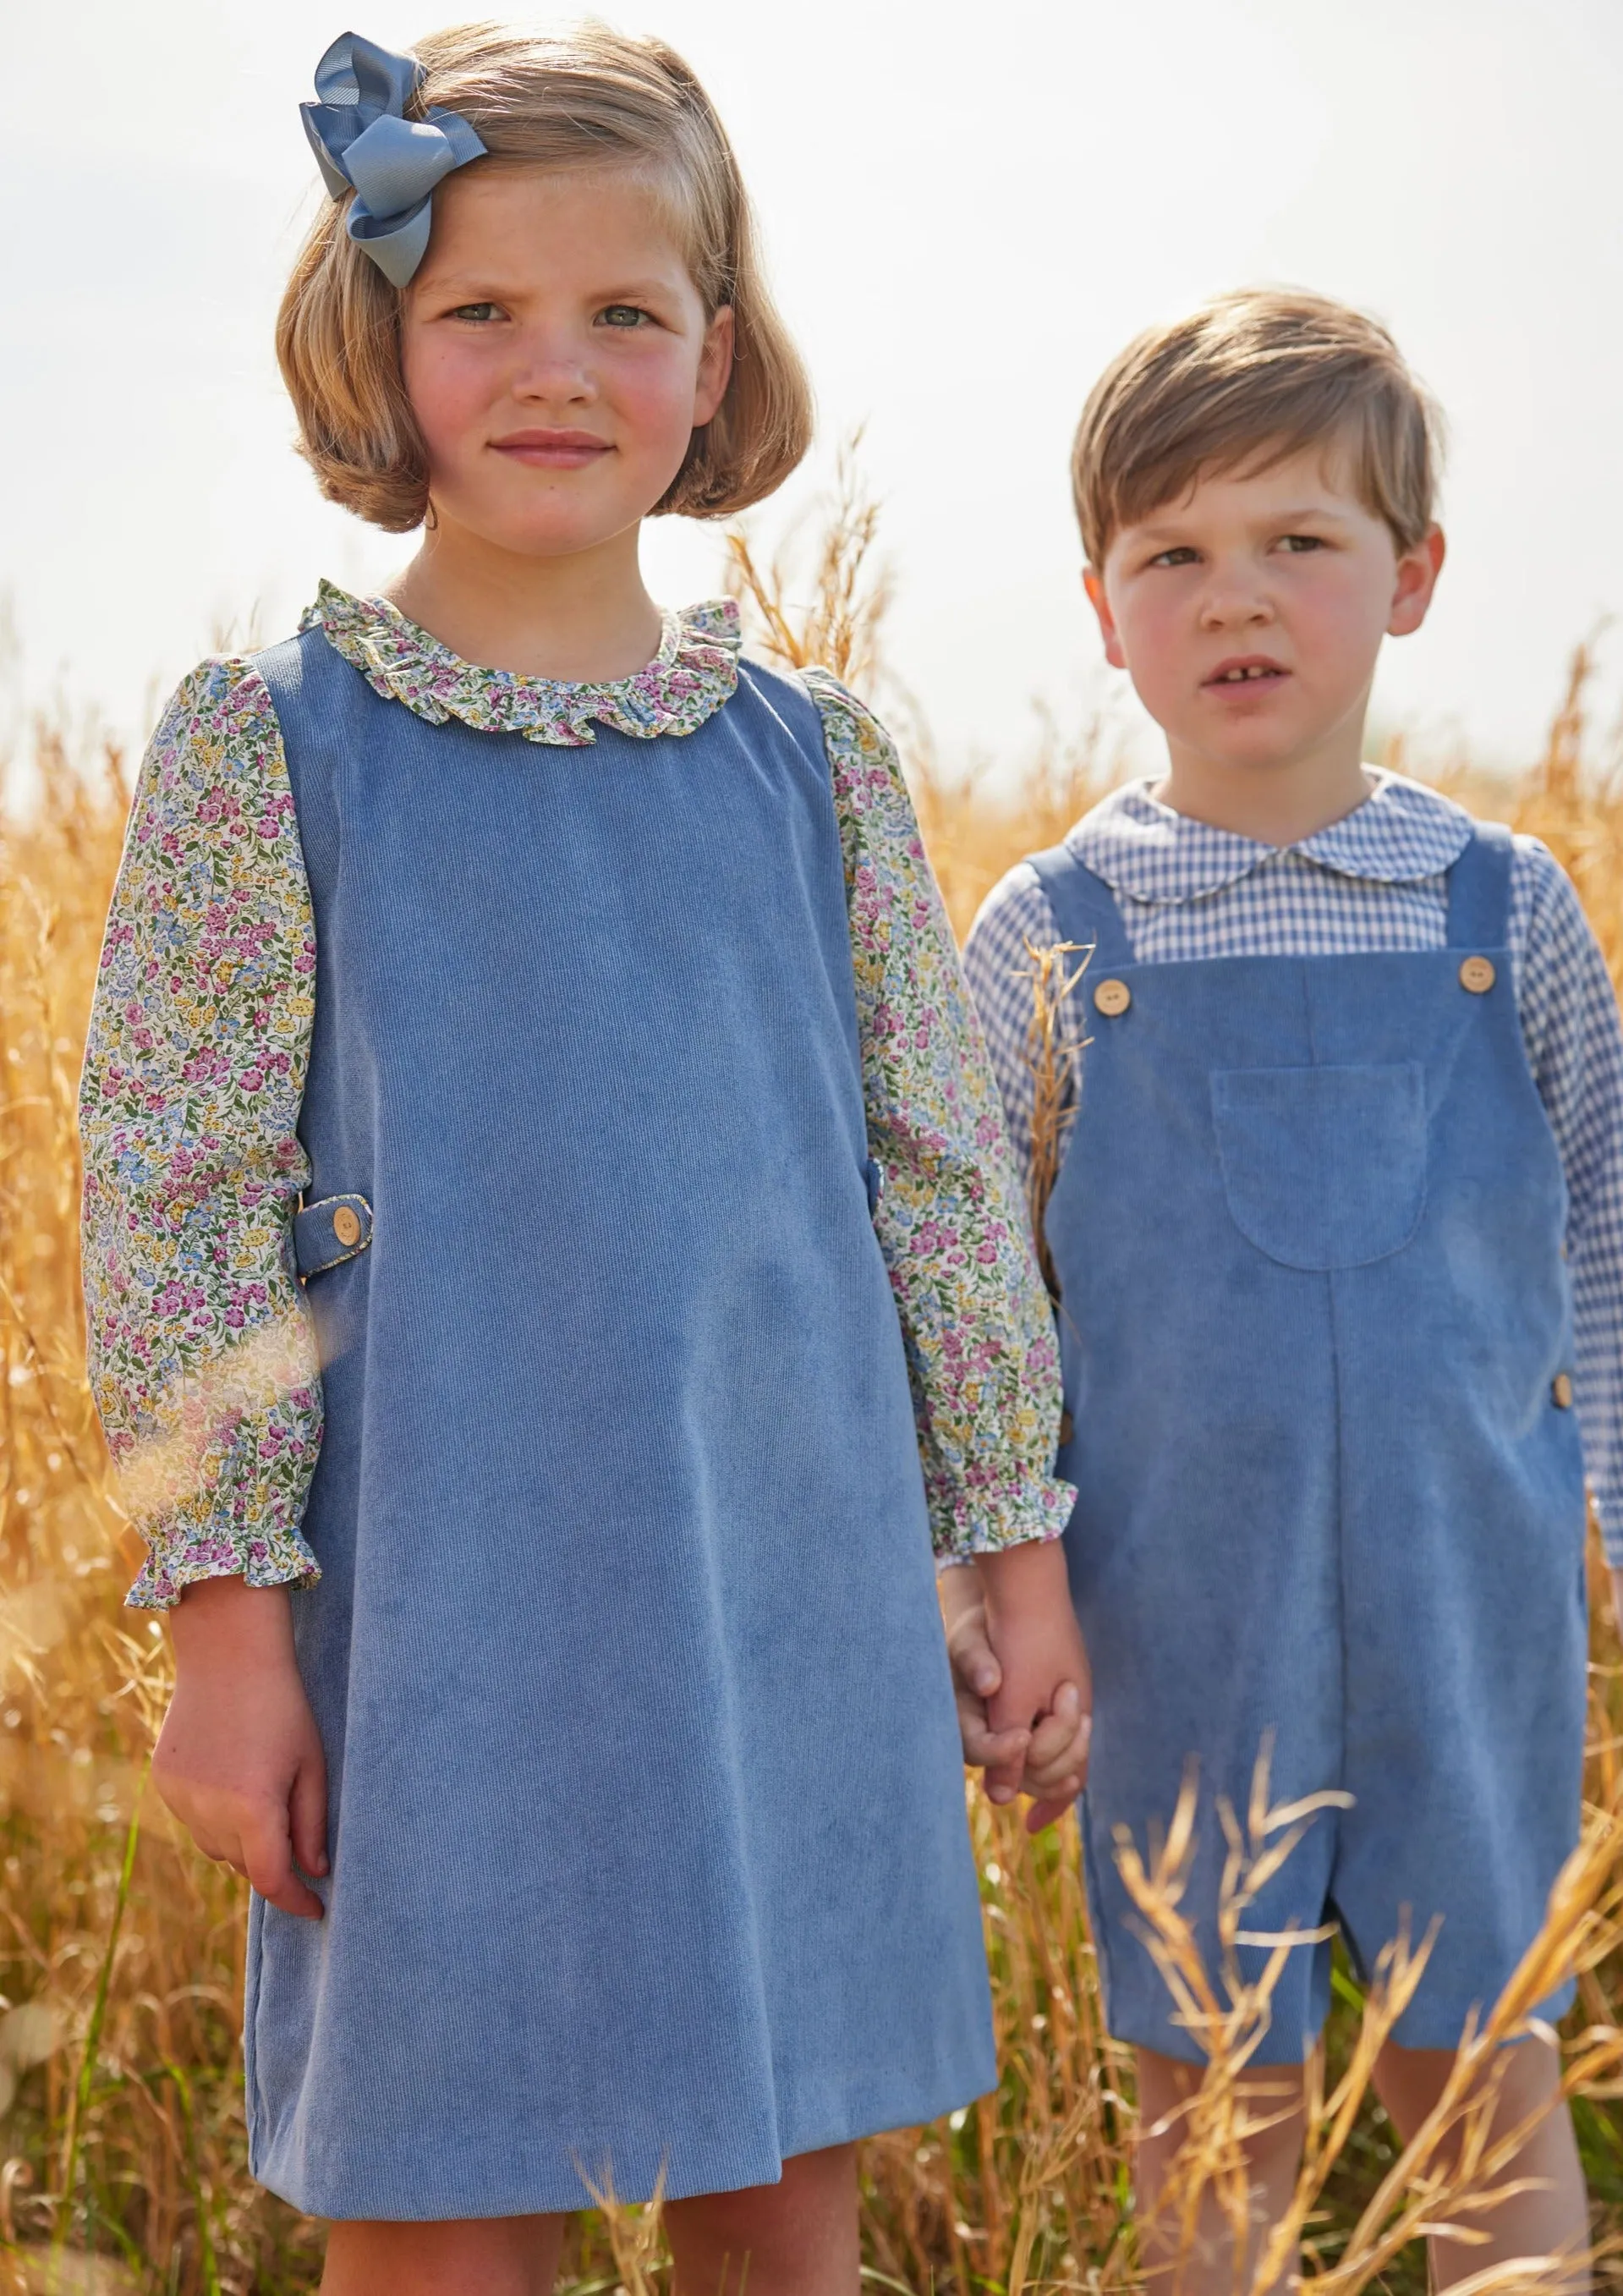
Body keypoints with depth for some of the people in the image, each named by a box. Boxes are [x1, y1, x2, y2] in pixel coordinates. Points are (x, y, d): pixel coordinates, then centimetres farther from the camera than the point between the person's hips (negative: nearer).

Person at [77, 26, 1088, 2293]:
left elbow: (949, 1175, 10)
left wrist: (1017, 1536, 10)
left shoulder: (815, 759, 6)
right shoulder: (266, 744, -3)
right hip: (444, 1614, -3)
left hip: (800, 1598, 3)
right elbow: (173, 1196, -5)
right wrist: (226, 1608, -9)